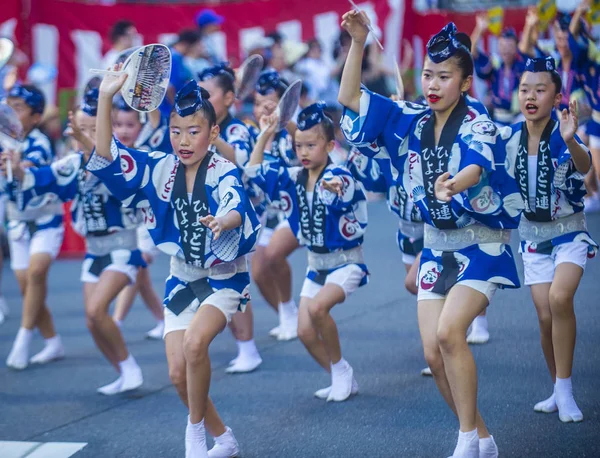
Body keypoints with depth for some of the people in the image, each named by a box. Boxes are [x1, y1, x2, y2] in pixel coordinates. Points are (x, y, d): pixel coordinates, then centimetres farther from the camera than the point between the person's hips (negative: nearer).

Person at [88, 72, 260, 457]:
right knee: (178, 372, -4)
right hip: (182, 279, 5)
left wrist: (224, 221, -63)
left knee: (194, 342, -29)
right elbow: (106, 159, -13)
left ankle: (196, 427, -4)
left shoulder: (224, 173, -18)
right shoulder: (161, 169, -6)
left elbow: (237, 208, -38)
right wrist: (105, 98, -23)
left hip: (223, 278, -5)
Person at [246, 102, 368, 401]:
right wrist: (265, 136, 0)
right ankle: (343, 381, 20)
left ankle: (340, 369, -8)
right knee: (305, 332, 1)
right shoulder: (294, 178, 2)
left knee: (317, 307, -30)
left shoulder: (339, 177, -18)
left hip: (346, 262, -7)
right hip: (315, 264, 7)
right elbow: (255, 172, 7)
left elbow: (342, 197, -39)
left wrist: (337, 190, -62)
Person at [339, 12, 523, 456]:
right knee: (433, 350, -2)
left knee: (448, 330, -24)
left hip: (481, 243, -6)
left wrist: (454, 184, -57)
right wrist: (358, 41, -10)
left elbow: (476, 167, -35)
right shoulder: (411, 120, 1)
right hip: (436, 245, 6)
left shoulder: (477, 124, -15)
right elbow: (350, 97, 1)